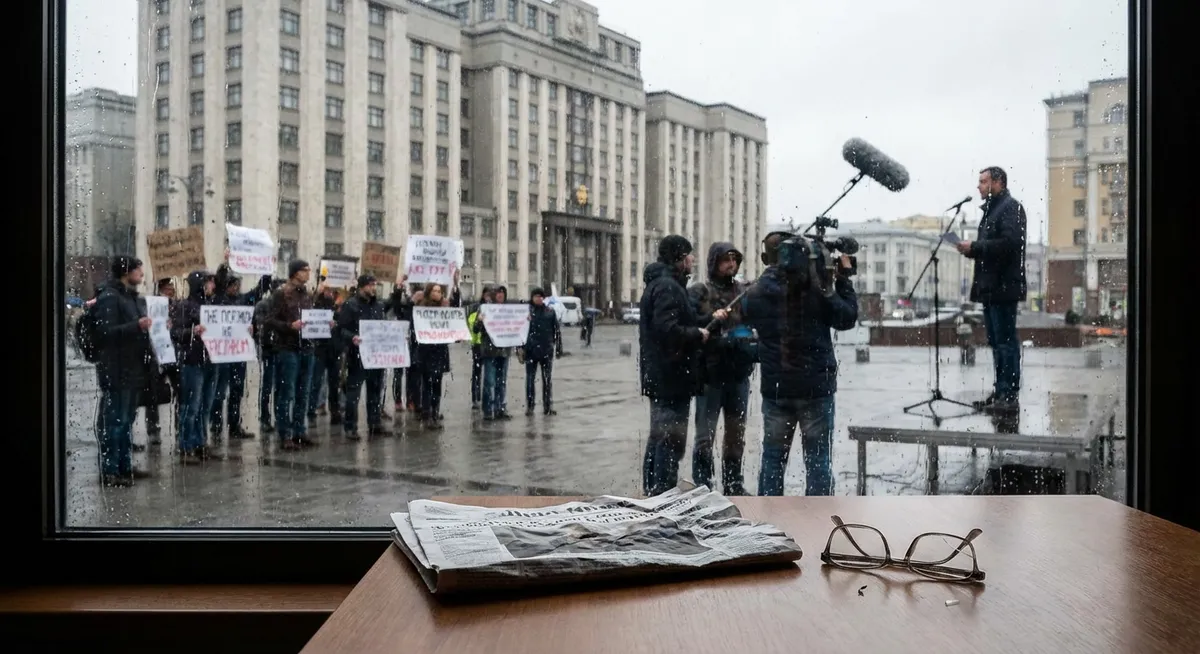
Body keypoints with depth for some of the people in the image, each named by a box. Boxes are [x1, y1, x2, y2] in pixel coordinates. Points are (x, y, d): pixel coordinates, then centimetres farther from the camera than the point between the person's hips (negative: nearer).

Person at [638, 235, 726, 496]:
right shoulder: (668, 287, -16)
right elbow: (668, 329, -27)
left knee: (658, 439, 17)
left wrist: (711, 319, 18)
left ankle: (652, 493, 26)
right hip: (672, 377, -11)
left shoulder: (659, 284, 18)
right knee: (671, 440, -7)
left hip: (659, 378, 11)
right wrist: (698, 334, -13)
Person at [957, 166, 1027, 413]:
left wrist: (975, 247, -16)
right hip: (990, 287, 10)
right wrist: (971, 249, 6)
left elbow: (1009, 243, -20)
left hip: (1003, 286, -10)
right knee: (996, 341, 11)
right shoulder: (991, 209, 22)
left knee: (1005, 340, -8)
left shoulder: (1011, 207, -7)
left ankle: (1009, 395, -6)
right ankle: (1001, 392, 17)